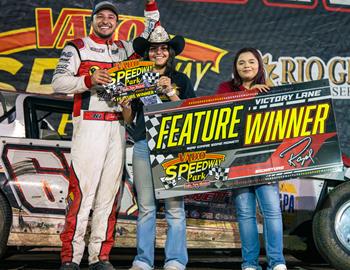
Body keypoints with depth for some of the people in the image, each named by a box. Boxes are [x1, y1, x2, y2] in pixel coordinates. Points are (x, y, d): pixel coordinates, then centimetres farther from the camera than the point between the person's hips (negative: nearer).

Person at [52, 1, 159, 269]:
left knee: (109, 191, 1)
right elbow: (58, 82, 0)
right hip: (89, 123, -4)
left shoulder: (124, 48, 21)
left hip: (117, 126, 5)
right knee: (82, 189, -12)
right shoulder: (77, 47, 9)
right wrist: (89, 80, -15)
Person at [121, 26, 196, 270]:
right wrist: (125, 104, -4)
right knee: (146, 207, 3)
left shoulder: (181, 80, 10)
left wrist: (170, 93, -8)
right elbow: (129, 118, 17)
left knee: (175, 206, -6)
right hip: (144, 146, 2)